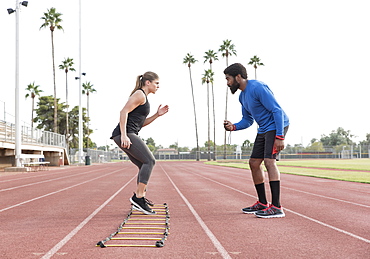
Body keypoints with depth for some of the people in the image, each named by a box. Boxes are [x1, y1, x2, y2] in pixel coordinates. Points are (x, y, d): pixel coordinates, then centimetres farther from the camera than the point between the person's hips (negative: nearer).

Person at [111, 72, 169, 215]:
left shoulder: (144, 97, 24)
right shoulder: (139, 94, -6)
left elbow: (141, 123, 26)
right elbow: (124, 112, -17)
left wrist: (157, 115, 15)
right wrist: (124, 135, -24)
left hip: (128, 135, 10)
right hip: (125, 134, -10)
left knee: (144, 165, 12)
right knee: (149, 160, -13)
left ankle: (140, 198, 13)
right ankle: (138, 197, -16)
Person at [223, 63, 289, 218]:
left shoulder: (257, 88, -19)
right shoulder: (242, 96, 11)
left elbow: (277, 111, -22)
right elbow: (248, 120, 18)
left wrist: (279, 137, -27)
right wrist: (234, 127, -3)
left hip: (277, 126, -10)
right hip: (263, 129, 10)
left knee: (269, 161, -21)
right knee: (254, 163, 9)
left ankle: (276, 208, -23)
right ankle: (262, 204, 19)